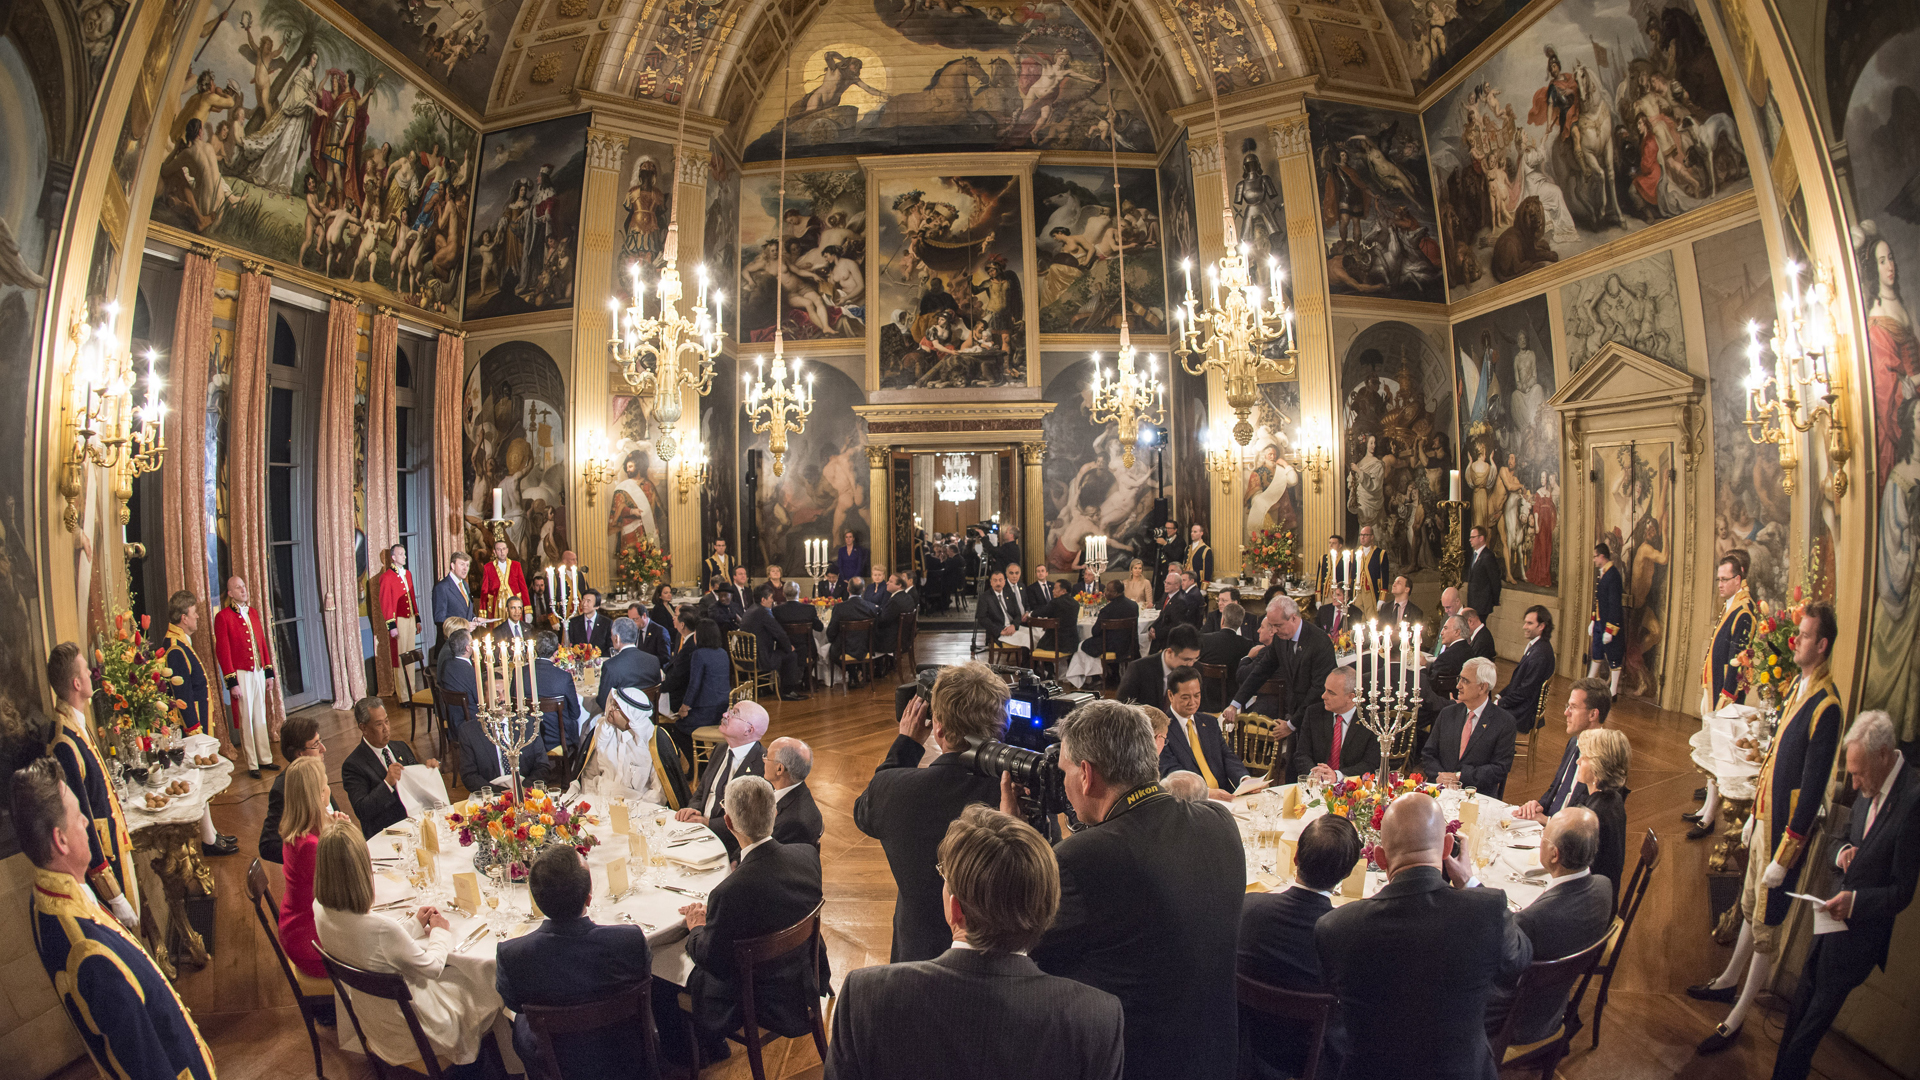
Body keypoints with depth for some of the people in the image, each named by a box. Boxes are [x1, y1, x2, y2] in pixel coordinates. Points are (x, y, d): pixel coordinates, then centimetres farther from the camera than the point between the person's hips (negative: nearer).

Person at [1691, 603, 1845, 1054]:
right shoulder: (1799, 686, 4)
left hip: (1787, 829, -8)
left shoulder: (1827, 706, -25)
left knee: (1767, 925, 5)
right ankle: (1728, 981, 40)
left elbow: (1813, 788, -23)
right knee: (1750, 907, 23)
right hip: (1767, 817, 8)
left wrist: (1785, 855, -19)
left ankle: (1737, 1018, 17)